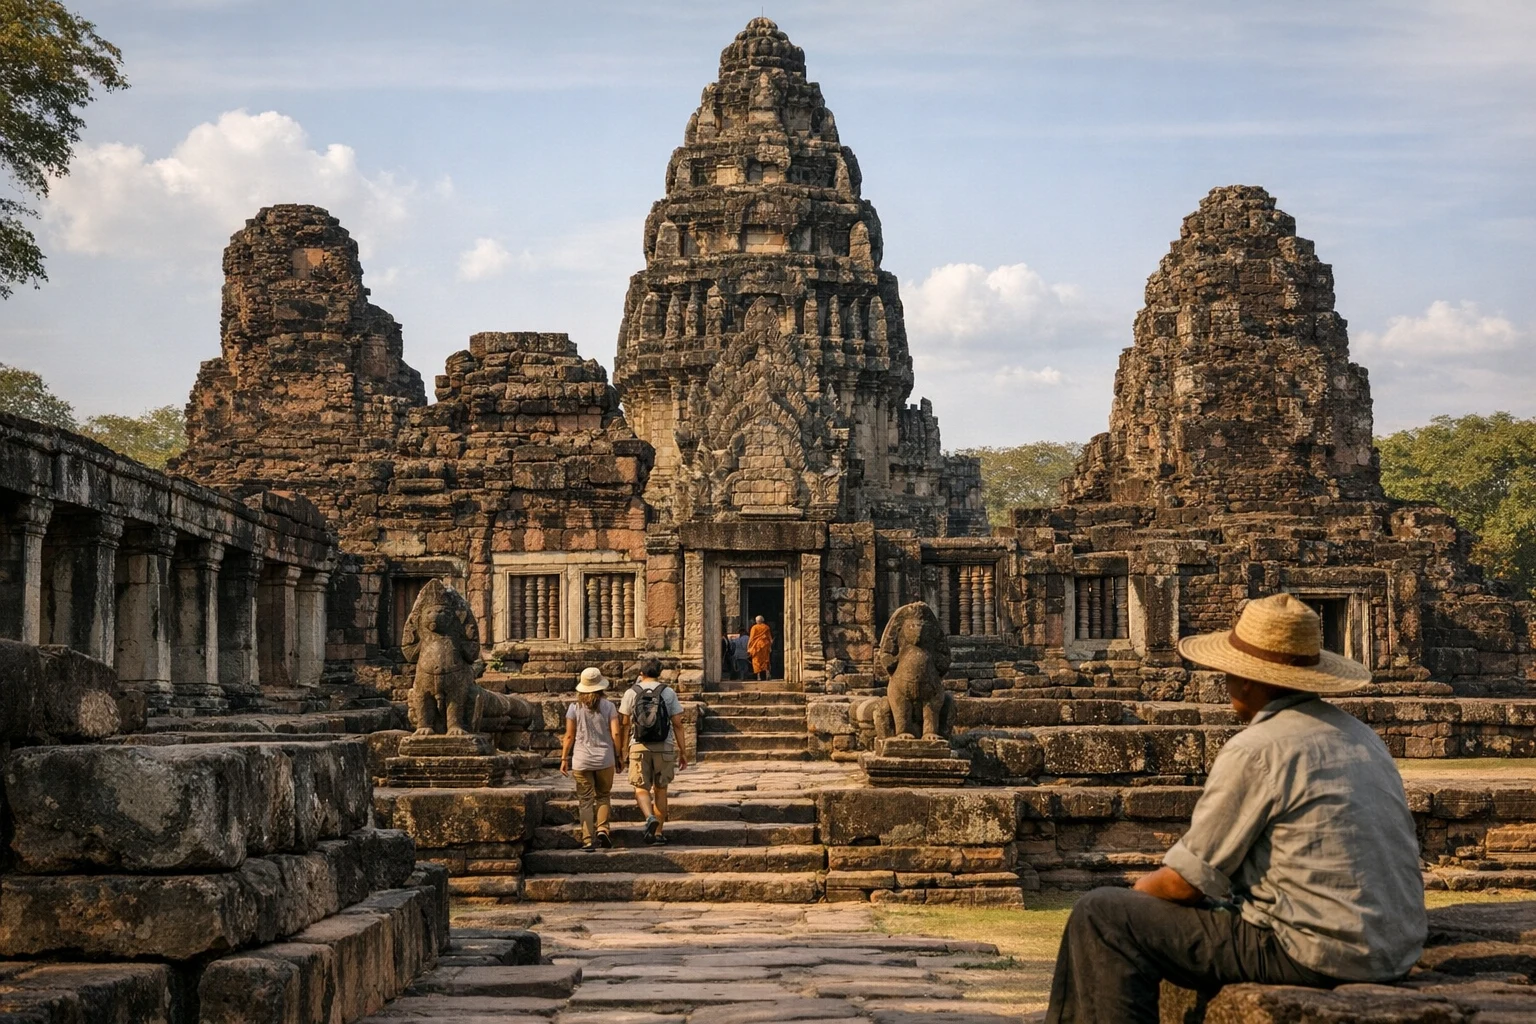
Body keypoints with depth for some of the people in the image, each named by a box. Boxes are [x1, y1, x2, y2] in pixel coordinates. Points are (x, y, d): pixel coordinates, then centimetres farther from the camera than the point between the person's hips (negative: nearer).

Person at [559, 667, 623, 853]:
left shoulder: (575, 707, -1)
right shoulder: (608, 706, -2)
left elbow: (569, 735, -1)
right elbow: (615, 734, -5)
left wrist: (564, 758, 7)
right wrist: (618, 755, 6)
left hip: (581, 760, 0)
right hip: (605, 759, 0)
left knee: (586, 801, 4)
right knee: (603, 796, 16)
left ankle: (588, 840, -2)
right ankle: (602, 828, -4)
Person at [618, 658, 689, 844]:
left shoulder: (631, 693, 2)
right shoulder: (668, 692, 2)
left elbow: (625, 724, 2)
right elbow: (677, 724, 0)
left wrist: (622, 749, 11)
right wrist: (682, 751, 5)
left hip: (638, 747, -1)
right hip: (664, 747, 1)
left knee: (641, 788, 3)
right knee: (660, 790, 12)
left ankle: (650, 817, -25)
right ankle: (658, 832, 13)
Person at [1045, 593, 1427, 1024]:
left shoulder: (1255, 750, -14)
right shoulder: (1361, 736, 12)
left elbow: (1188, 880, -10)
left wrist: (1139, 891, 12)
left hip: (1316, 954, -9)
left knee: (1101, 917, -5)